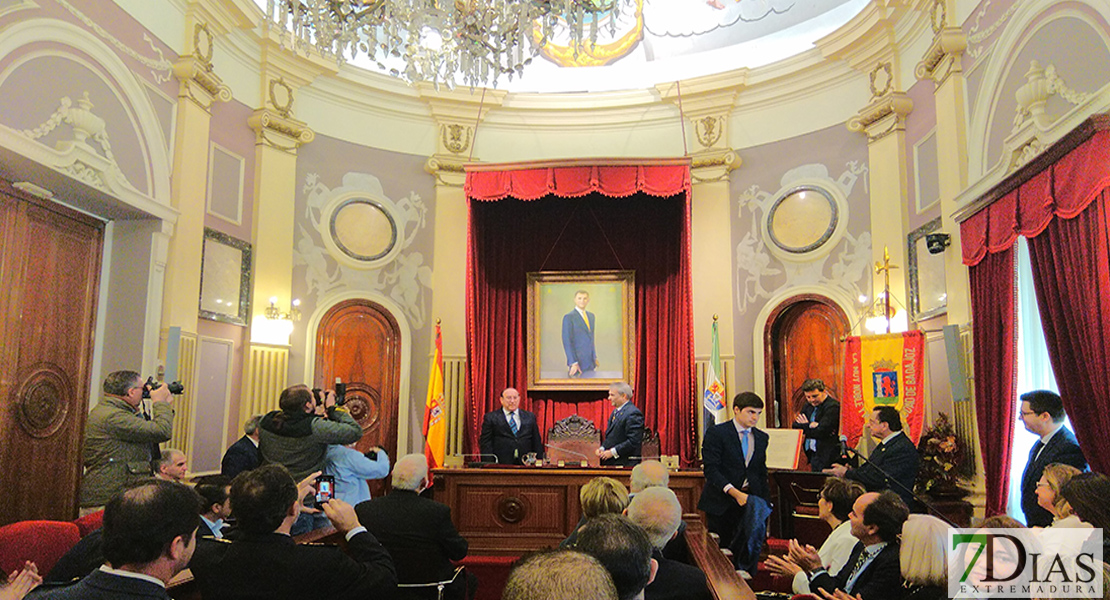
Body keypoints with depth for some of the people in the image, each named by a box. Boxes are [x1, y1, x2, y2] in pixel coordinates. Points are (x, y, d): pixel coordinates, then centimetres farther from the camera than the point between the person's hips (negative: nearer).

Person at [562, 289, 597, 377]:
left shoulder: (591, 316, 14)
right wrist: (573, 363, -18)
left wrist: (595, 357, 17)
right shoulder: (569, 317, -9)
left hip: (590, 363, 7)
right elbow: (567, 342, -13)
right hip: (578, 362, -6)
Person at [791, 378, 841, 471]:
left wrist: (805, 426, -6)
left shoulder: (832, 406, -14)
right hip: (812, 453, 8)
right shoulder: (809, 405, 12)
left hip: (825, 456, -8)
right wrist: (809, 425, -15)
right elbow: (795, 426, 5)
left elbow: (821, 432, -22)